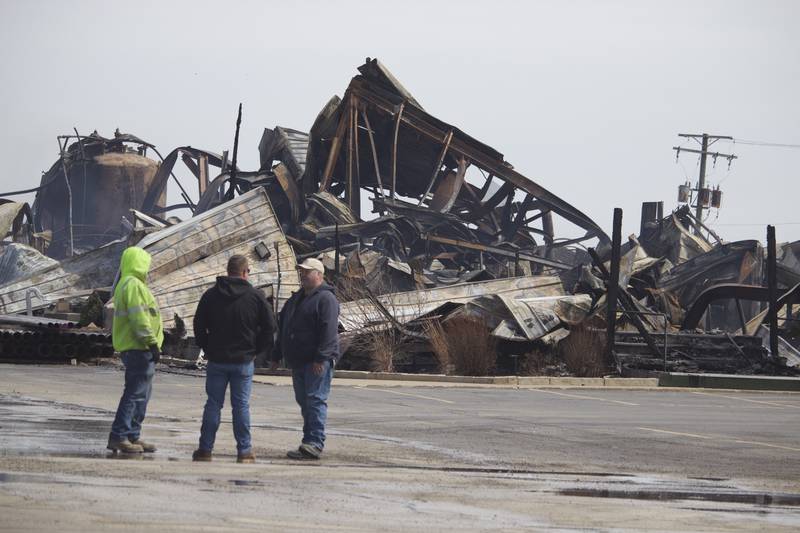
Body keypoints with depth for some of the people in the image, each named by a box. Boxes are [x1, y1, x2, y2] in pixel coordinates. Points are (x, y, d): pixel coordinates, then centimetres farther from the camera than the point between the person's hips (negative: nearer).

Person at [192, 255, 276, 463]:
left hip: (216, 360, 1)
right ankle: (244, 451, 4)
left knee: (213, 404, 6)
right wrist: (257, 350, 7)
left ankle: (205, 449, 6)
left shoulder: (211, 295, 0)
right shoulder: (255, 296, -5)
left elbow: (199, 326, 2)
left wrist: (208, 349, 11)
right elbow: (269, 326, -3)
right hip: (244, 360, -1)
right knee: (241, 406, 3)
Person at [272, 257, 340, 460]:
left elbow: (329, 330, -18)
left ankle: (315, 443, -18)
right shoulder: (296, 299, 20)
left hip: (318, 362, -9)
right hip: (298, 360, 9)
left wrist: (321, 358, -25)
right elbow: (283, 328, 25)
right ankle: (310, 444, 12)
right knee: (304, 402, 9)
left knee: (315, 400, -13)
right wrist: (276, 356, 21)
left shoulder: (325, 299, -9)